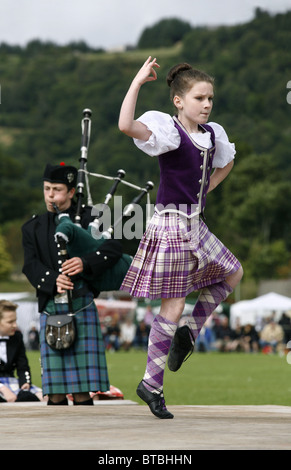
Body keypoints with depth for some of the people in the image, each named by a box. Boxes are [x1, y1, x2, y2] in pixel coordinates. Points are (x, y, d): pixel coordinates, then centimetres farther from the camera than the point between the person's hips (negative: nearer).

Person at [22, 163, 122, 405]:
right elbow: (31, 266, 2)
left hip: (81, 305, -2)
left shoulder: (89, 218, 7)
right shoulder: (33, 228, 15)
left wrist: (85, 262, -23)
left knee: (82, 389, -5)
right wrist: (53, 280, -18)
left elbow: (113, 248, -6)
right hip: (50, 308, 3)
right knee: (55, 392, 1)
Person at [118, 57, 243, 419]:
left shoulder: (213, 134, 6)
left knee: (233, 273, 21)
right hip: (172, 224, -8)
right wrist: (138, 81, -30)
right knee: (173, 306, -5)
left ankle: (189, 332, 28)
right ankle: (151, 383, 4)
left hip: (195, 224, 8)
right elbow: (126, 126, -35)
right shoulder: (168, 131, -15)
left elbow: (226, 163, 29)